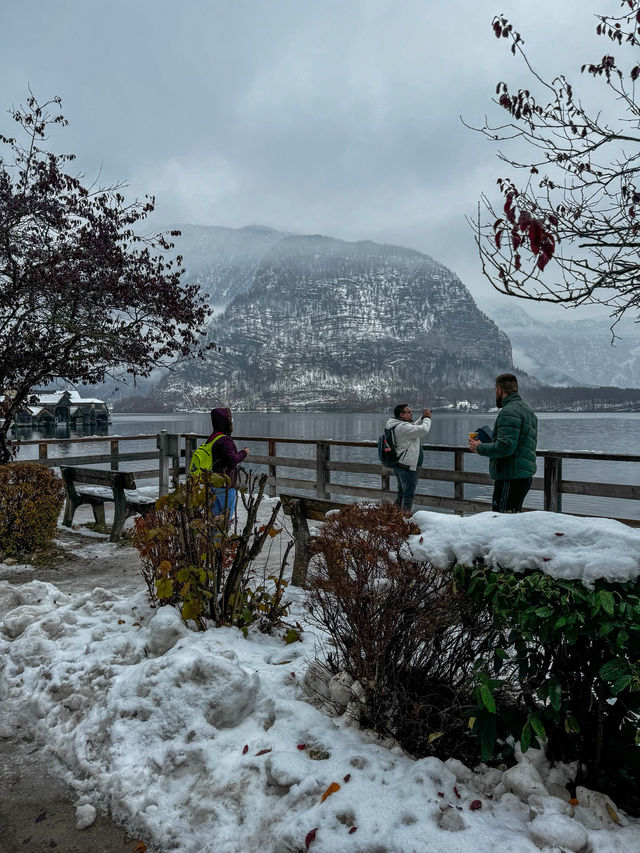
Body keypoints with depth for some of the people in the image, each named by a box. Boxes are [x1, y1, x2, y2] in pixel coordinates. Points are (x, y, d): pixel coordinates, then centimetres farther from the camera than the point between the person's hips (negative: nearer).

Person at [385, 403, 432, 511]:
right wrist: (427, 417, -11)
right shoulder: (403, 427, -22)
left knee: (401, 492, 21)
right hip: (407, 467, -11)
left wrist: (423, 418, 12)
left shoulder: (397, 425, 11)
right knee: (409, 494, -3)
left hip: (399, 465, 11)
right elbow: (423, 429, -28)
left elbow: (414, 427, 25)